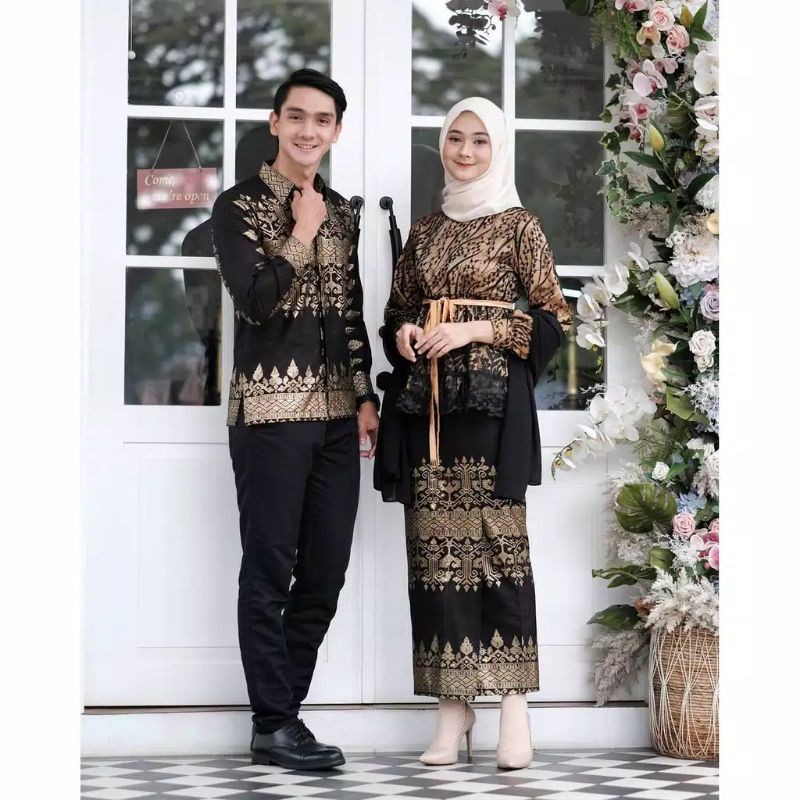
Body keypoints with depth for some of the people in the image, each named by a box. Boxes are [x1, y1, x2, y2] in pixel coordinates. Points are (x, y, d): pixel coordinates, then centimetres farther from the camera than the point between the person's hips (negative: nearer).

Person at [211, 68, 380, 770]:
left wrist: (366, 397, 11)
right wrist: (301, 235, -9)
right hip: (271, 406, -6)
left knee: (327, 566, 5)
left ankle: (285, 707, 14)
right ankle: (273, 725, 2)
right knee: (271, 566, -3)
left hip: (337, 410, 6)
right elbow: (255, 300, -14)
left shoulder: (341, 212, 16)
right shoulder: (239, 206, -1)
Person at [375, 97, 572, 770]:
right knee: (436, 545, -1)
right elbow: (398, 309, 24)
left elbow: (553, 318, 0)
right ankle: (453, 710, 1)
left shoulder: (518, 226, 3)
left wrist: (476, 330, -10)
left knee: (497, 538, -10)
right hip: (427, 400, 5)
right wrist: (404, 331, 1)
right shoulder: (425, 230, 17)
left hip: (491, 398, -4)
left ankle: (514, 706, -7)